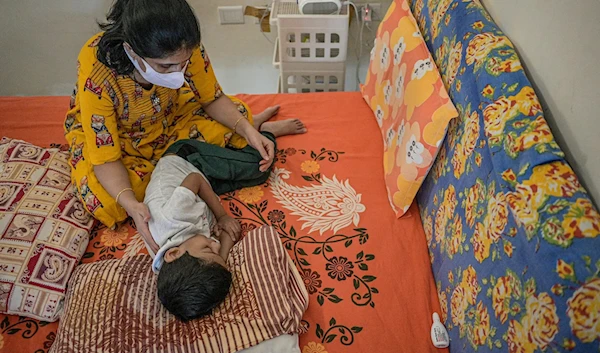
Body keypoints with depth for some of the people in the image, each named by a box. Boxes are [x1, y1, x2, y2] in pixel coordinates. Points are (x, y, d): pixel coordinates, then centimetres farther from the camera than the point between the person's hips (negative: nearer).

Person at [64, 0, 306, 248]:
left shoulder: (184, 51, -28)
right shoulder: (96, 76, -38)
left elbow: (213, 99, -10)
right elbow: (106, 160, -31)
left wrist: (247, 129, -27)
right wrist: (131, 205, -48)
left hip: (166, 120, 2)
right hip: (108, 132, -2)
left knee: (234, 119, -20)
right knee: (105, 202, -30)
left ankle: (255, 127, 15)